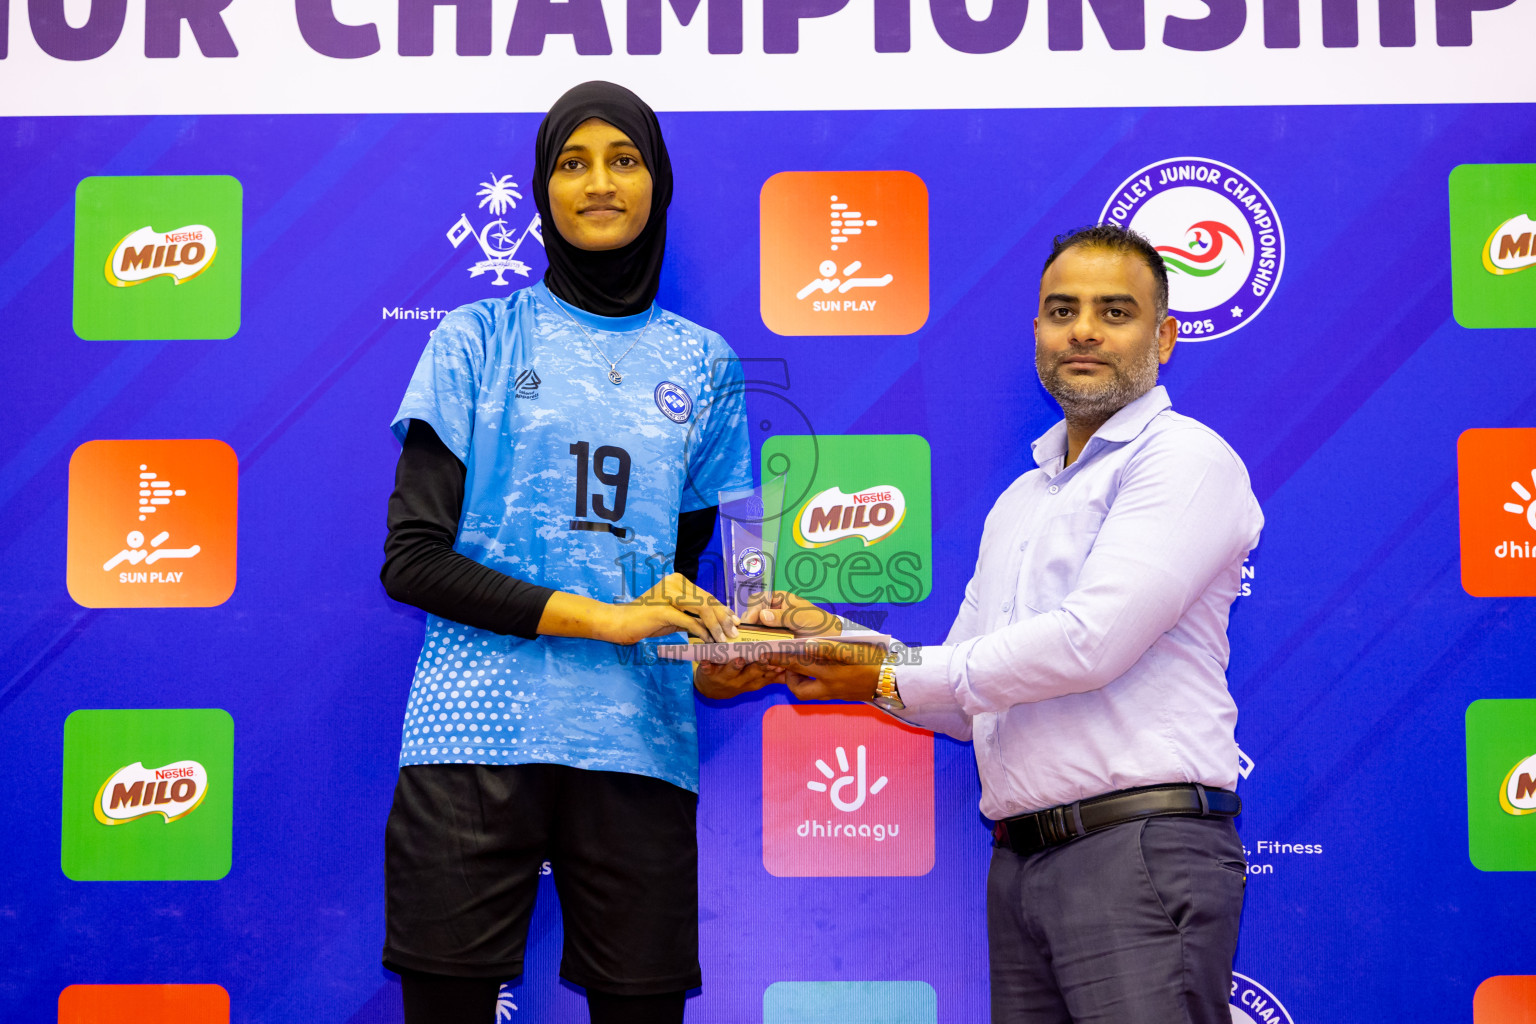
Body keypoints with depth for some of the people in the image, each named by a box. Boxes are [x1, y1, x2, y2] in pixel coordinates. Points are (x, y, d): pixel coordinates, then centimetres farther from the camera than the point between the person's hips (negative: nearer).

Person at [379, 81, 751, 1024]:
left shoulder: (703, 364, 15)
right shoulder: (479, 340, 7)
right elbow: (411, 558, -2)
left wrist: (690, 614, -5)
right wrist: (596, 616, -11)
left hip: (638, 748, 2)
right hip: (476, 735, -2)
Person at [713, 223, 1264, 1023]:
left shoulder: (1186, 459, -5)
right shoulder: (1019, 502, 21)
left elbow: (1092, 641, -17)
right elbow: (971, 703, 20)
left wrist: (890, 680, -9)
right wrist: (832, 641, 4)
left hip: (1140, 848, -7)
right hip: (1019, 861, 7)